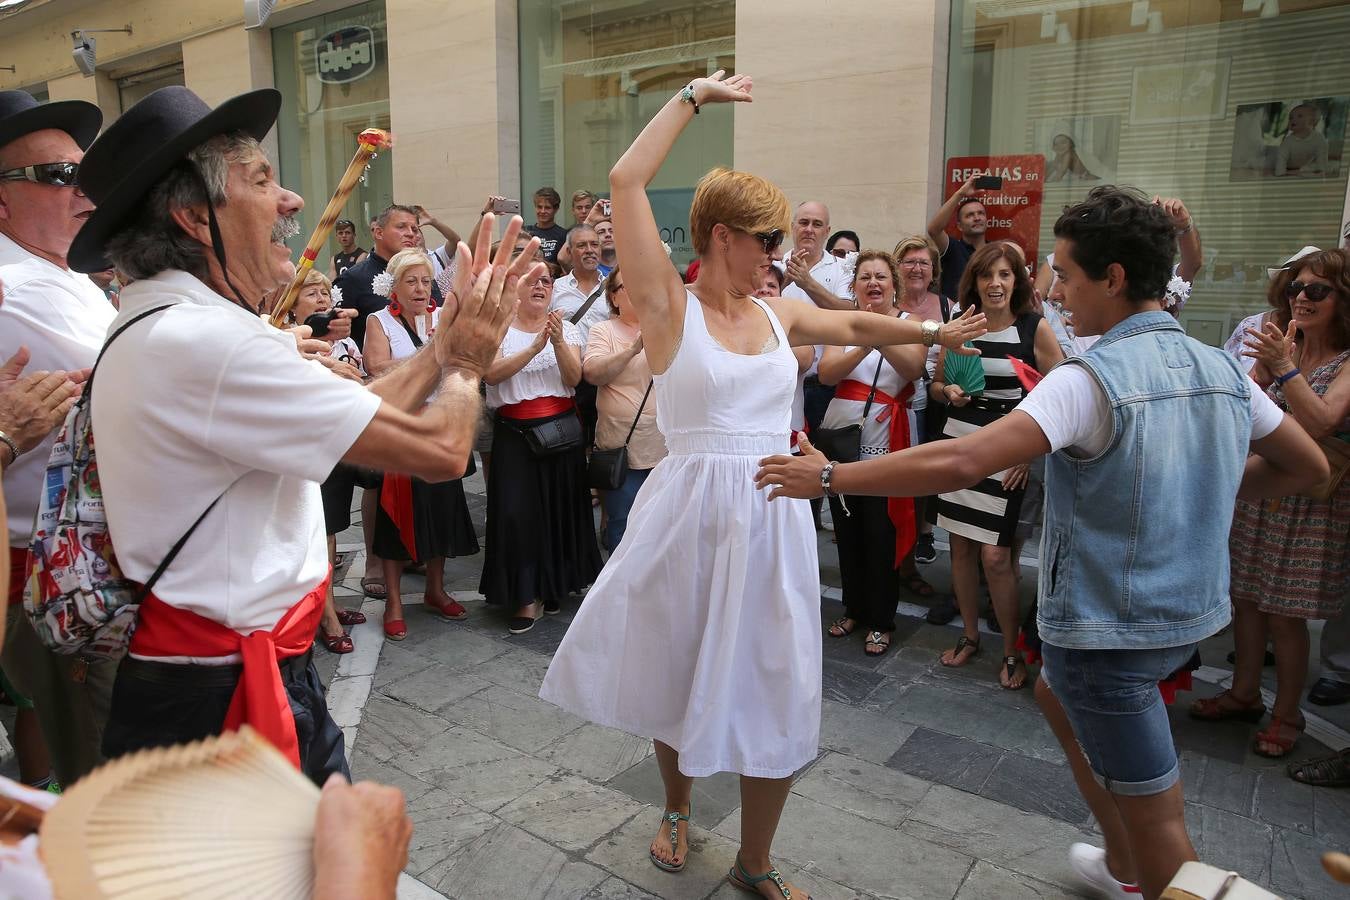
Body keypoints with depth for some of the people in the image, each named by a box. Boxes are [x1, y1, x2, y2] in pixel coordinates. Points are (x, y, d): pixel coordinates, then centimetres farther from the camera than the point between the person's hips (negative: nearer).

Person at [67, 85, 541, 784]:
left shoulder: (158, 321, 8)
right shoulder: (201, 341, -25)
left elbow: (355, 413, 8)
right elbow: (440, 450, -23)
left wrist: (448, 338, 10)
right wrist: (465, 361, -3)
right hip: (224, 701, -9)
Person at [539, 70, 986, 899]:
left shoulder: (779, 314, 10)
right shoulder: (669, 305, -6)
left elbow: (854, 326, 28)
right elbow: (627, 182, -11)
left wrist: (932, 332, 36)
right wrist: (694, 97, -4)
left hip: (774, 518, 5)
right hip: (691, 511, -4)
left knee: (774, 694, 9)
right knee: (678, 677, 14)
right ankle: (678, 808, 45)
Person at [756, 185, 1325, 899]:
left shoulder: (1091, 379, -23)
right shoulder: (1224, 371, 1)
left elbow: (958, 464, -34)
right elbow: (1307, 466, 14)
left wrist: (829, 477, -26)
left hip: (1111, 624, -8)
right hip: (1193, 610, 8)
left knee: (1157, 823, 7)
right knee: (1056, 691, 30)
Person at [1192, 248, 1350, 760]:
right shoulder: (1281, 347, 6)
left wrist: (1285, 368, -32)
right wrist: (1264, 366, -17)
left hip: (1308, 502, -5)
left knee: (1285, 615, 2)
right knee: (1246, 598, 12)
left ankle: (1287, 715, 20)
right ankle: (1244, 694, 29)